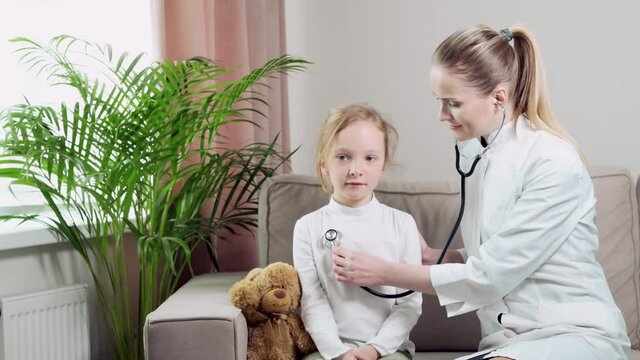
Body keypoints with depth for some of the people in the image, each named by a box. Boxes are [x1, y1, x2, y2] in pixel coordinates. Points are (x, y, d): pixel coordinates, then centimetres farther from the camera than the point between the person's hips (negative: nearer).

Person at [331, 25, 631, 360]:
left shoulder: (555, 164, -16)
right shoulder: (481, 155, 8)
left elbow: (489, 277, -17)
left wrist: (384, 272, -12)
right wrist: (431, 255, 0)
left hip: (574, 333, -6)